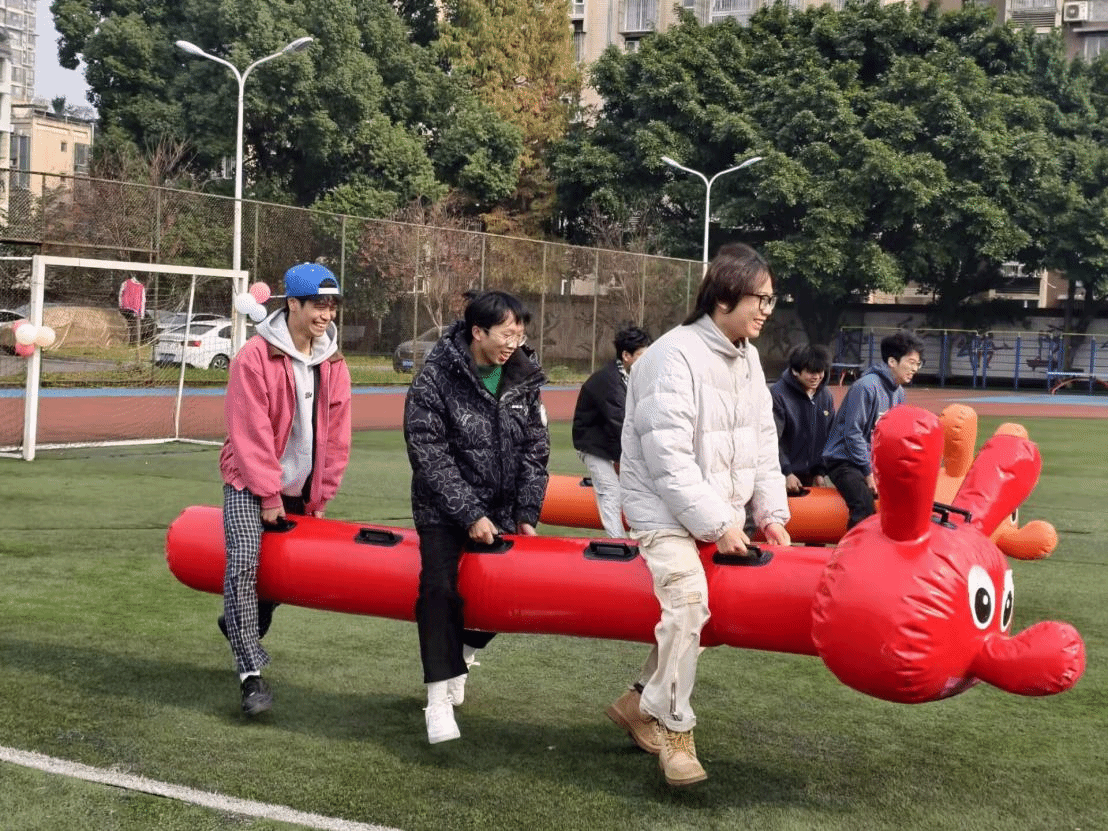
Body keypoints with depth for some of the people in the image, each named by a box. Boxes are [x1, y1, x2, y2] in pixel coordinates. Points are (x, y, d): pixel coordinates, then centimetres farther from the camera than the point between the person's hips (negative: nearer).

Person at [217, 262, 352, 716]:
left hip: (300, 490, 6)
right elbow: (252, 433, -16)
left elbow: (336, 436, 6)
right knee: (244, 561, -20)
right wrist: (269, 496, -14)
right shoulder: (254, 357, -16)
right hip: (250, 484, -6)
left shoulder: (333, 364, 1)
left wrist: (320, 497, 4)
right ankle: (251, 673, -19)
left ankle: (241, 625, 40)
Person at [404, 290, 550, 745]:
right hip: (444, 510, -4)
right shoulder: (435, 380, -15)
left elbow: (534, 449, 3)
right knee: (439, 587, -17)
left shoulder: (523, 379, -1)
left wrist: (526, 513, -3)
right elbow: (430, 454, -16)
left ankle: (462, 653, 34)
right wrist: (470, 514, -20)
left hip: (501, 510, 5)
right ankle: (440, 698, -9)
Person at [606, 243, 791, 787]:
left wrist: (771, 512, 3)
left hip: (718, 514, 9)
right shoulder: (675, 356, -19)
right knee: (687, 600, -24)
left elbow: (763, 443, 12)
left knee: (693, 608, 7)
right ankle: (672, 728, -13)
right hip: (665, 511, -9)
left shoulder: (747, 358, 8)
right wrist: (716, 523, -21)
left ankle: (643, 702, 24)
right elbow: (668, 457, -23)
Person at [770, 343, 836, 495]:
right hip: (783, 476, -6)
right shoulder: (778, 394, -13)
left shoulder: (825, 395, 7)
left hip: (808, 476, 6)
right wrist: (786, 473, -19)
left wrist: (821, 471, 9)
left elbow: (829, 437, 15)